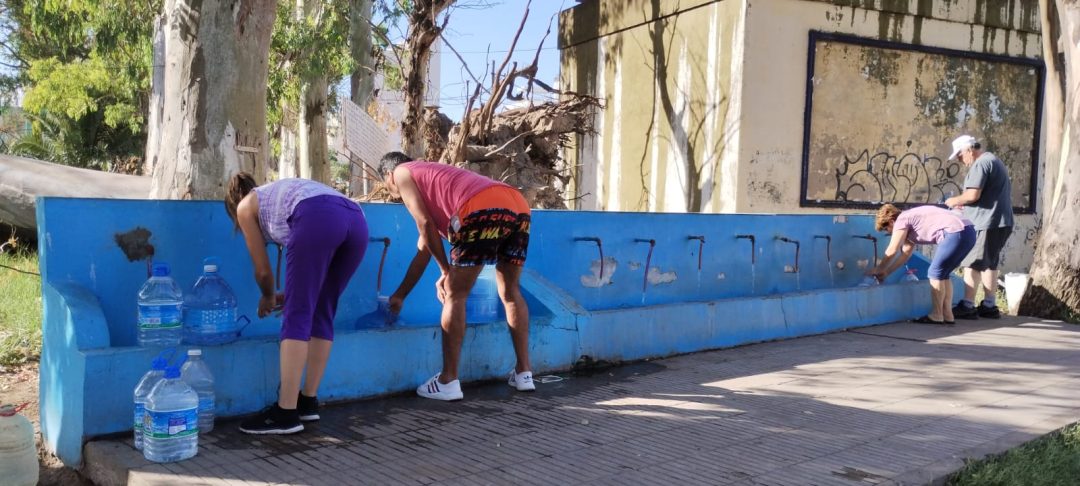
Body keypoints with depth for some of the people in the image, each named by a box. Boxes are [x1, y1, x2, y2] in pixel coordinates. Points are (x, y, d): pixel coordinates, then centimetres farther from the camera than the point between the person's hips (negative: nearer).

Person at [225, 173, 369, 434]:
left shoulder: (246, 206, 27)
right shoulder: (280, 195, 44)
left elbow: (263, 270, 29)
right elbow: (314, 265, 45)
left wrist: (268, 298, 48)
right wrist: (291, 294, 57)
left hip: (318, 218, -7)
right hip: (356, 220, 7)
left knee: (296, 317, -4)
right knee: (321, 314, 14)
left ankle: (286, 413, -7)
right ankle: (308, 402, 17)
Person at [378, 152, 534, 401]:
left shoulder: (402, 173, 21)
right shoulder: (433, 178, 42)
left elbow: (426, 225, 6)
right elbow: (423, 249, 43)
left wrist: (446, 271, 14)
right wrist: (400, 294, 48)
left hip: (484, 210, -8)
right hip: (519, 206, 8)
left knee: (455, 295, 4)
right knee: (510, 292, 21)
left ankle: (448, 381, 7)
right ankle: (524, 372, 25)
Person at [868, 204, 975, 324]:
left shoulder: (902, 219, 0)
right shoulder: (910, 224, 27)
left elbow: (892, 251, -1)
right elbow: (905, 254, 31)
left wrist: (878, 269, 12)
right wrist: (887, 272, 34)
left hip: (956, 232, -10)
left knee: (935, 273, -1)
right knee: (942, 274, 17)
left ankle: (936, 316, 4)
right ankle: (947, 315, 16)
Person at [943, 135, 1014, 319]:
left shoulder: (980, 164, -13)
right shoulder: (994, 160, 21)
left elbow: (972, 195, -22)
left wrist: (955, 200, -4)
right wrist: (964, 204, 16)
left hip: (985, 223, -10)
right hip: (1000, 222, 10)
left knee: (972, 263, -6)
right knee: (989, 263, 15)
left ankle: (968, 306, -6)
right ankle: (990, 305, 17)